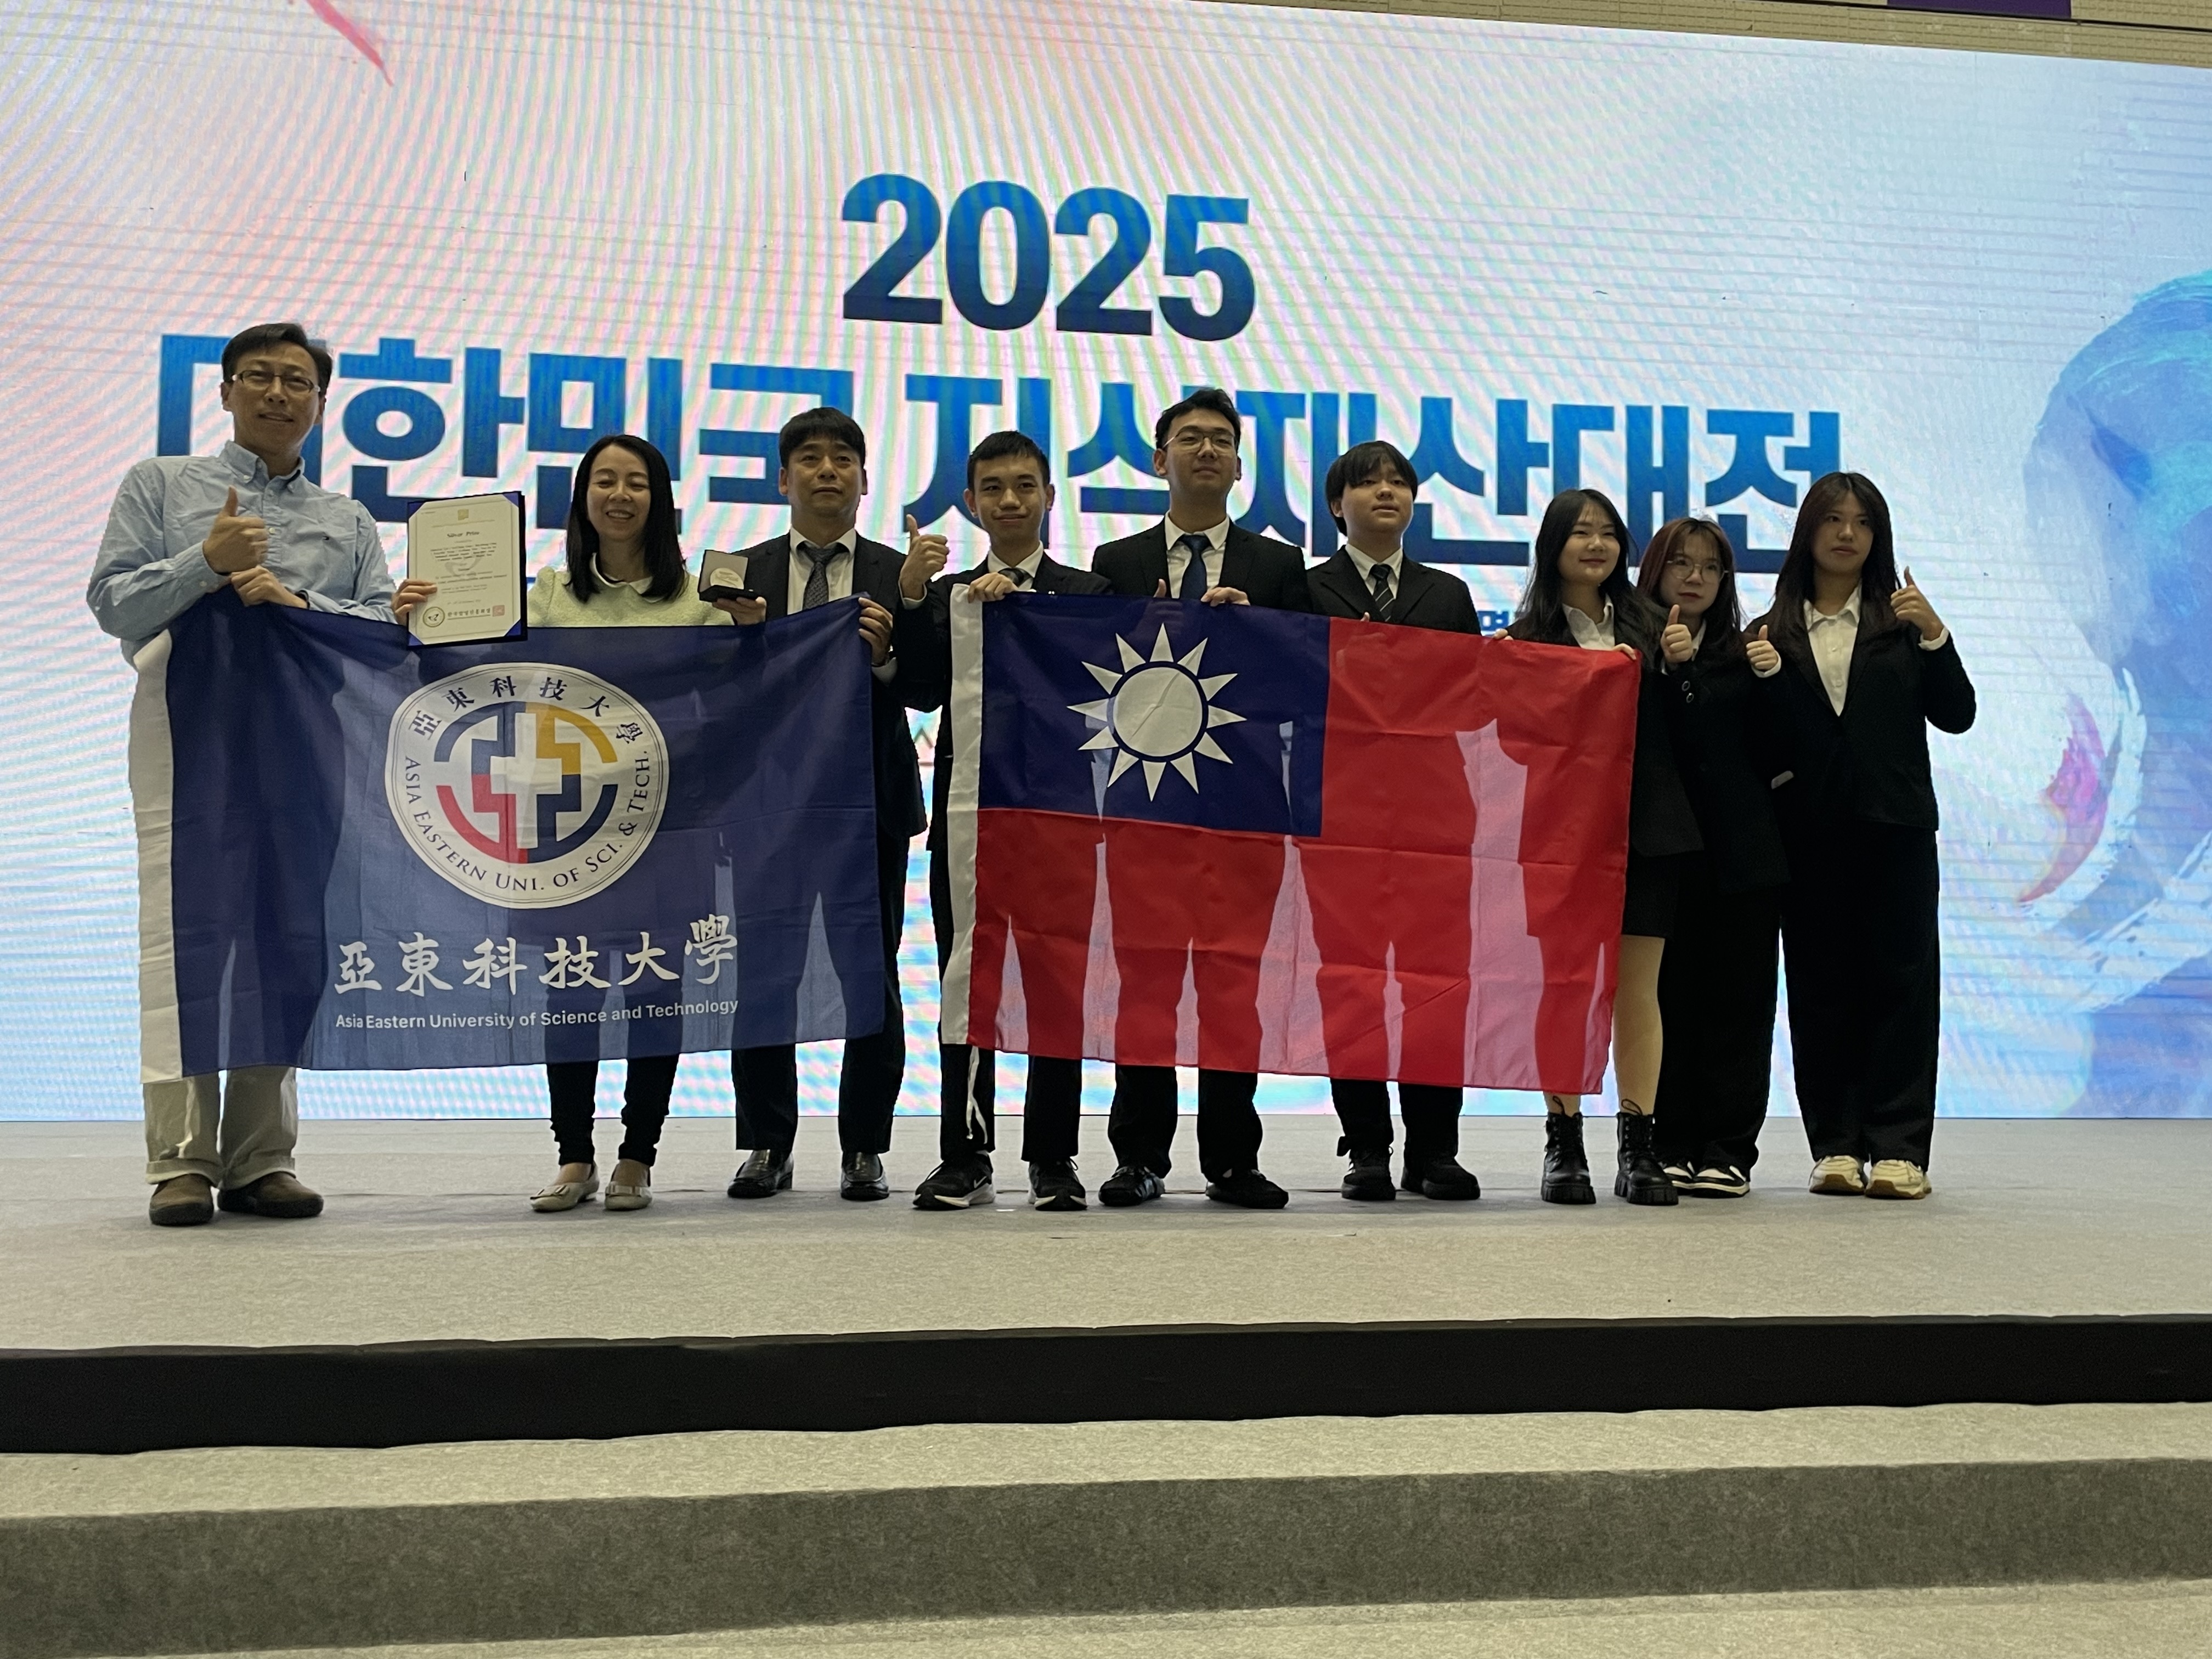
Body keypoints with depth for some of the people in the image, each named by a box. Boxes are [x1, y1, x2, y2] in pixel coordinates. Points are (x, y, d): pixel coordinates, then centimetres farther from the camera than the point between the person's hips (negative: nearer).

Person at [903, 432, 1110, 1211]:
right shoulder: (946, 596, 14)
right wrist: (965, 608, -11)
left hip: (1061, 805, -2)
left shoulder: (1088, 593, 8)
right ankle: (965, 1159, 11)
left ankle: (1053, 1159, 8)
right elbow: (925, 690, -1)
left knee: (1057, 983, -1)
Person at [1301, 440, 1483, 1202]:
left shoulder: (1448, 595, 20)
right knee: (1347, 974, -3)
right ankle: (1367, 1150, 4)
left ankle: (1433, 1151, 5)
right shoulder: (1305, 590, 10)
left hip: (1434, 803, 2)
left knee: (1437, 972, -1)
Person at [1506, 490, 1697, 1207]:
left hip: (1645, 825, 3)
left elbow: (1677, 728, 12)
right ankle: (1564, 1145, 6)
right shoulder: (1528, 634, 4)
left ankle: (1638, 1148, 9)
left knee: (1638, 989, 3)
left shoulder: (1645, 625, 13)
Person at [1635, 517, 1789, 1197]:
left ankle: (1727, 1150, 5)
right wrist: (1665, 668, -16)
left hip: (1743, 853, 2)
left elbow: (1772, 754, 8)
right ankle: (1670, 1147, 5)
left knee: (1737, 1000, 1)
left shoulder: (1742, 650, 13)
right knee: (1668, 999, -2)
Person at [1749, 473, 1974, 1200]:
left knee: (1900, 982, -2)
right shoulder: (1771, 633, 9)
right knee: (1820, 987, 2)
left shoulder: (1901, 621, 8)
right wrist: (1763, 675, -11)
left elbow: (1955, 716, 2)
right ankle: (1836, 1146, 8)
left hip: (1894, 828, -1)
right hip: (1809, 833, 1)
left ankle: (1897, 1149, 0)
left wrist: (1935, 638, -10)